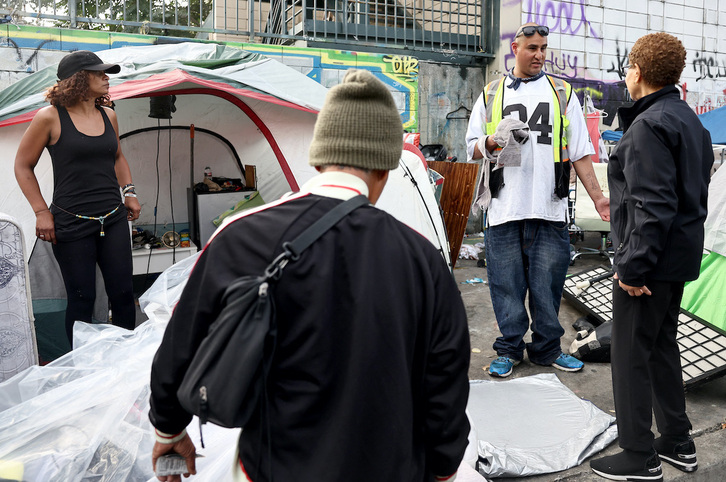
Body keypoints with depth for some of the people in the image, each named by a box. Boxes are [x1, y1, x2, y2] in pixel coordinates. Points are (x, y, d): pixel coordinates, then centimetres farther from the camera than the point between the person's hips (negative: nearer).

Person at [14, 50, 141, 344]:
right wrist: (41, 212, -5)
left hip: (113, 219, 5)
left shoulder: (108, 116, 9)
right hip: (72, 222, -4)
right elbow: (23, 166, 1)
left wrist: (129, 192, 12)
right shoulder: (51, 117, -6)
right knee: (82, 299, 3)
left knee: (123, 292, 5)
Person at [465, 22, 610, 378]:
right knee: (506, 282, 3)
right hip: (503, 208, 0)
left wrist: (597, 195, 6)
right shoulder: (491, 95, 14)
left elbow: (580, 152, 12)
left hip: (549, 209, 0)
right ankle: (510, 349, 18)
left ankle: (547, 349, 20)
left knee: (547, 283, 3)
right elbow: (472, 148, 13)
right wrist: (493, 141, -9)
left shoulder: (562, 94, 14)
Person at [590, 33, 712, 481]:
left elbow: (652, 205, -24)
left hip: (649, 261, -10)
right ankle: (678, 442, 33)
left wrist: (633, 265, -22)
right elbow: (692, 192, 16)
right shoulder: (691, 121, 14)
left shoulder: (650, 125, -18)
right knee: (662, 345, 20)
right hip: (681, 256, 10)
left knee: (631, 354, 1)